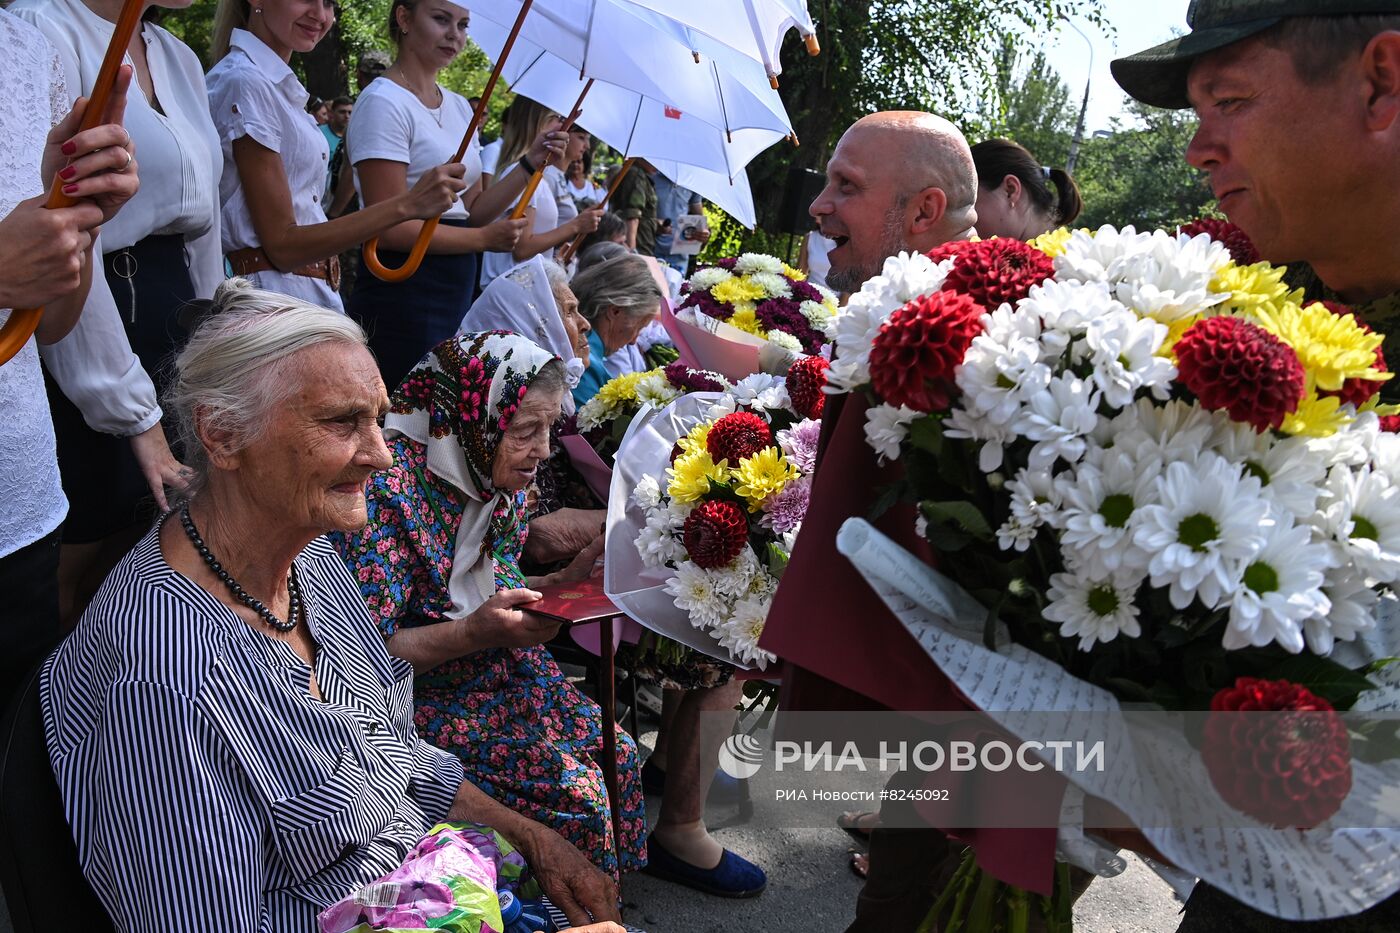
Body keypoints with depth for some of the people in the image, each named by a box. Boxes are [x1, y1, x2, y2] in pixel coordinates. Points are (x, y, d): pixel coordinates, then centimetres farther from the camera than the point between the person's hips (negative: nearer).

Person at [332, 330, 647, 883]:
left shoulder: (505, 481, 0)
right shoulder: (389, 490, -26)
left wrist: (567, 580, -5)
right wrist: (474, 633, -33)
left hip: (509, 672, 8)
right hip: (429, 697, -8)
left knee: (618, 755, -4)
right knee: (574, 791, -17)